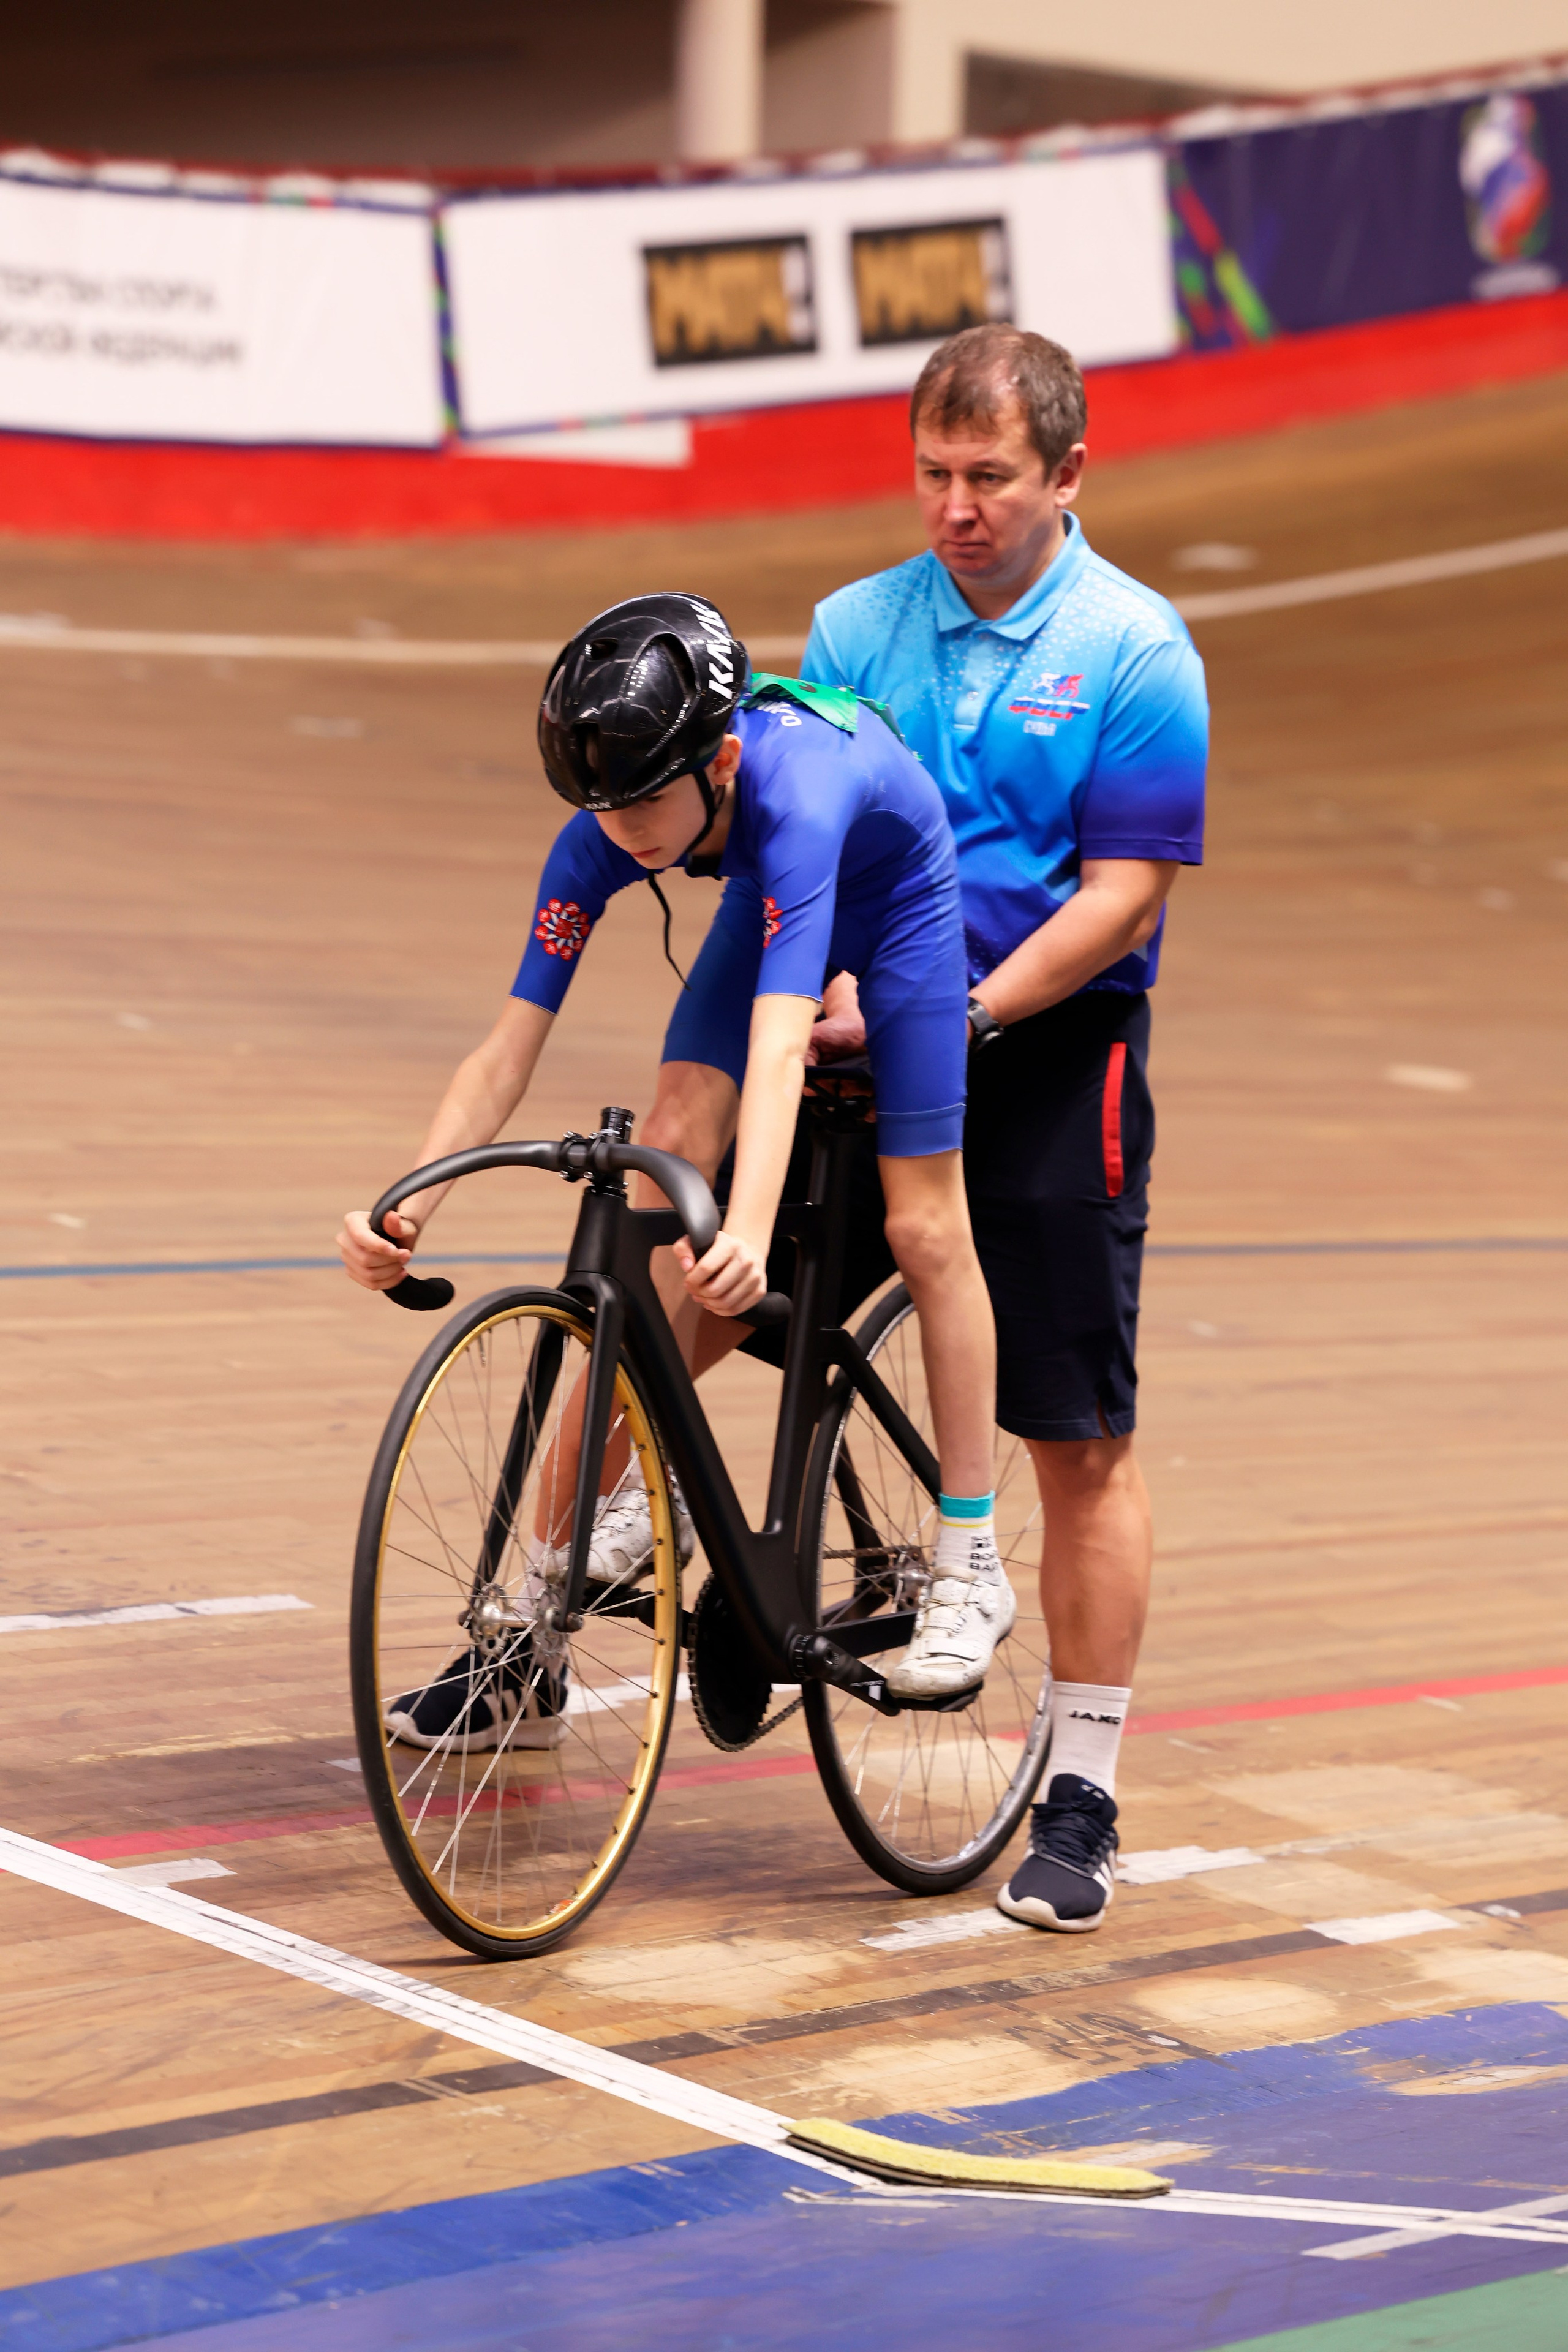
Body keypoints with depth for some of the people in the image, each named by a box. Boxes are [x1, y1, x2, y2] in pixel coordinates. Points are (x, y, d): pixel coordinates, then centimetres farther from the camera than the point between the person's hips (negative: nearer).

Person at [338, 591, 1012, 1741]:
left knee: (924, 1227, -6)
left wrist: (751, 1237, -69)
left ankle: (971, 1569, 6)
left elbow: (778, 1049, -55)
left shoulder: (795, 800, -44)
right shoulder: (598, 842, -29)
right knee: (677, 1147, -14)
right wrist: (407, 1210, -44)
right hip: (774, 895, 5)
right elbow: (511, 1046, -31)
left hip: (907, 899, -5)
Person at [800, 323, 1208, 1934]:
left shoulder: (1136, 652, -6)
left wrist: (969, 1012, -22)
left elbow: (1125, 892, -11)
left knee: (1080, 1441, 0)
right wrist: (827, 973, -16)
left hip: (1050, 1062, -3)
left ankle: (1080, 1800, 10)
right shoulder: (854, 628, 6)